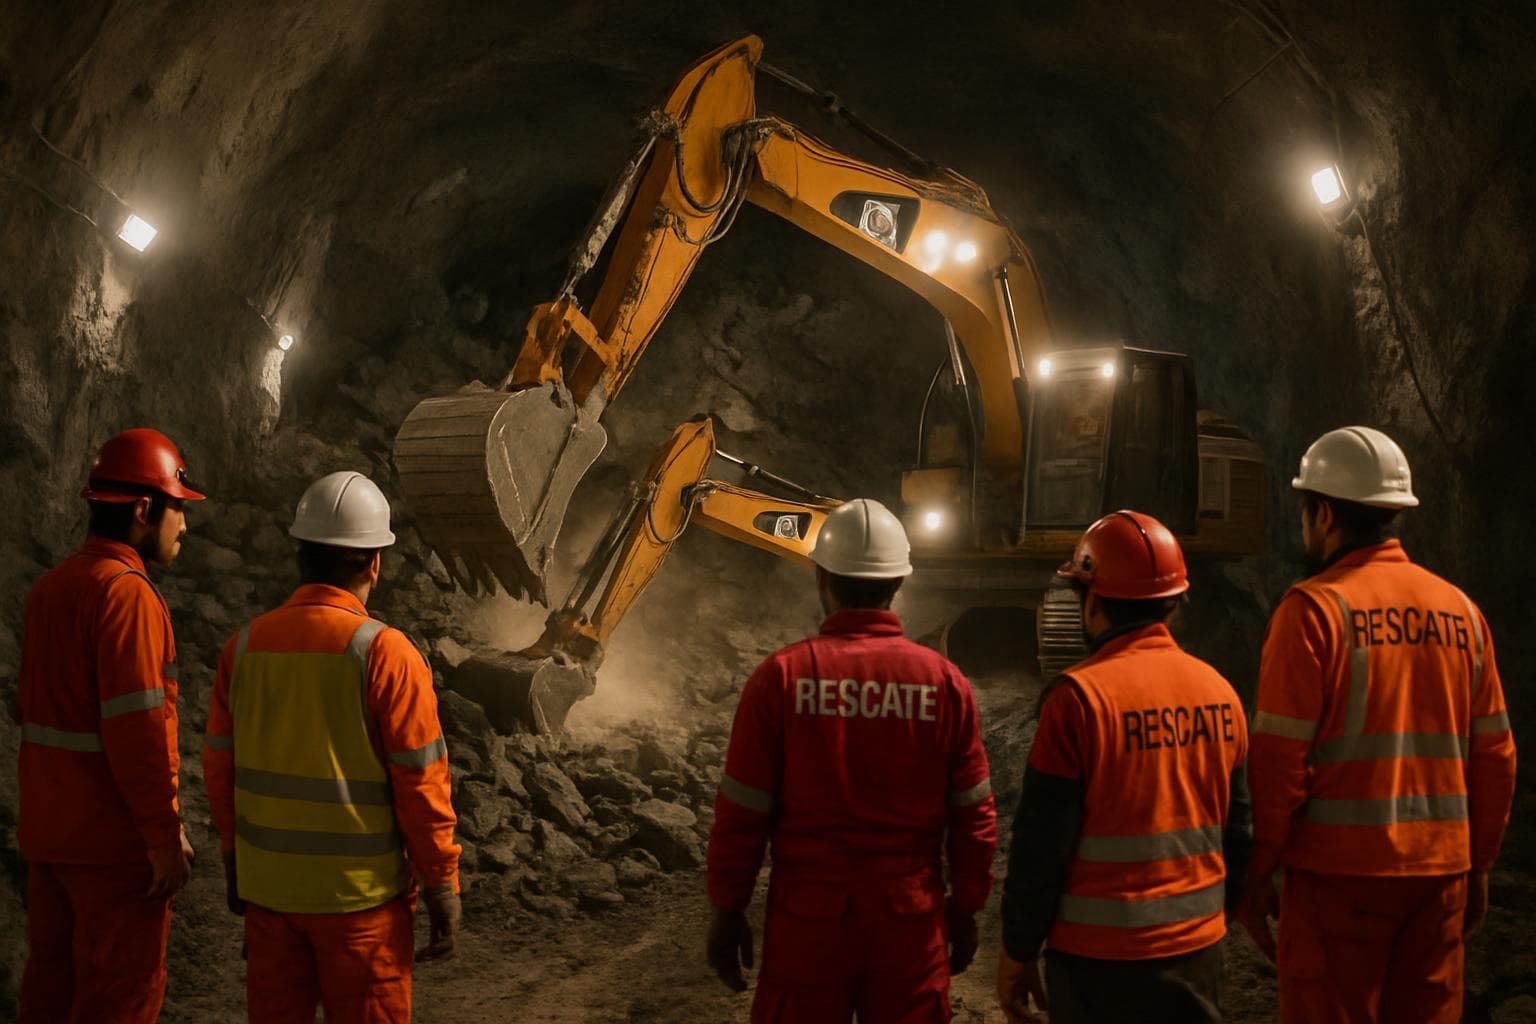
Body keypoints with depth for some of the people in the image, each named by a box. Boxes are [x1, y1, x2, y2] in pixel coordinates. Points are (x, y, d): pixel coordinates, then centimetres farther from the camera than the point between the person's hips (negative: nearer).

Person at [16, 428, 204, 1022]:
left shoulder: (51, 587, 10)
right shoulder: (127, 594, -19)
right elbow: (137, 728, -24)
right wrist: (165, 834, -18)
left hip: (49, 832, 9)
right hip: (115, 840, -9)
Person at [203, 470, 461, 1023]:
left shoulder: (246, 644, -2)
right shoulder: (385, 653, -16)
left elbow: (220, 766, 5)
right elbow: (421, 780, -14)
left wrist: (234, 854, 19)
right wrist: (442, 884, -5)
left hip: (267, 882, 5)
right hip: (359, 890, -4)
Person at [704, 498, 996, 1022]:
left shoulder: (782, 675, -9)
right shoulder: (945, 681, -4)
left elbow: (741, 814, -7)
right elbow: (973, 816, 1)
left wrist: (727, 911, 4)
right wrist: (966, 909, 13)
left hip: (807, 918, -1)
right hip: (911, 920, 1)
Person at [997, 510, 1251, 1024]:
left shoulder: (1079, 696, -15)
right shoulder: (1219, 690, 2)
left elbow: (1042, 842, -13)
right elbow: (1237, 831, 10)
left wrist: (1018, 951, -3)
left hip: (1100, 960, -5)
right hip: (1199, 949, 5)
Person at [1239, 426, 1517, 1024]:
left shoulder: (1314, 608, -9)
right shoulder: (1460, 610, 7)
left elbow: (1280, 758, -12)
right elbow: (1495, 756, 9)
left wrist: (1257, 873, -5)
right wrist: (1479, 866, 17)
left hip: (1340, 874, -5)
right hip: (1440, 873, 5)